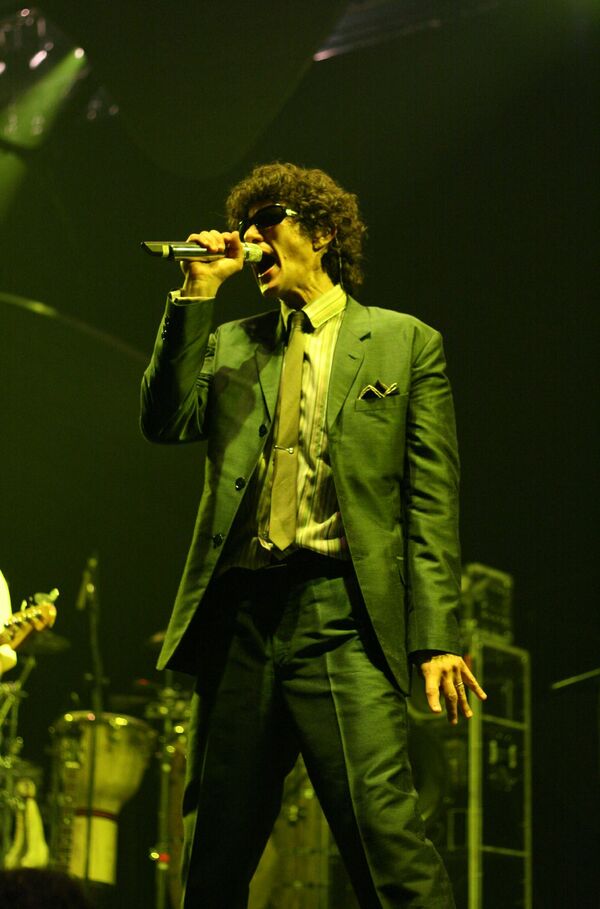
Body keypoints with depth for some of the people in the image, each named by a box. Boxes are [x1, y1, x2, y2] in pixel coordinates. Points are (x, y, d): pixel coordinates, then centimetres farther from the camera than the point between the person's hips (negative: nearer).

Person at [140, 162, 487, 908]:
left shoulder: (404, 343, 11)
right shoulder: (229, 344, 21)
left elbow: (431, 501, 3)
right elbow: (164, 422, 4)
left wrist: (436, 639, -6)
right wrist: (197, 294, 2)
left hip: (341, 619, -4)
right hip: (237, 616, 4)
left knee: (386, 839, -17)